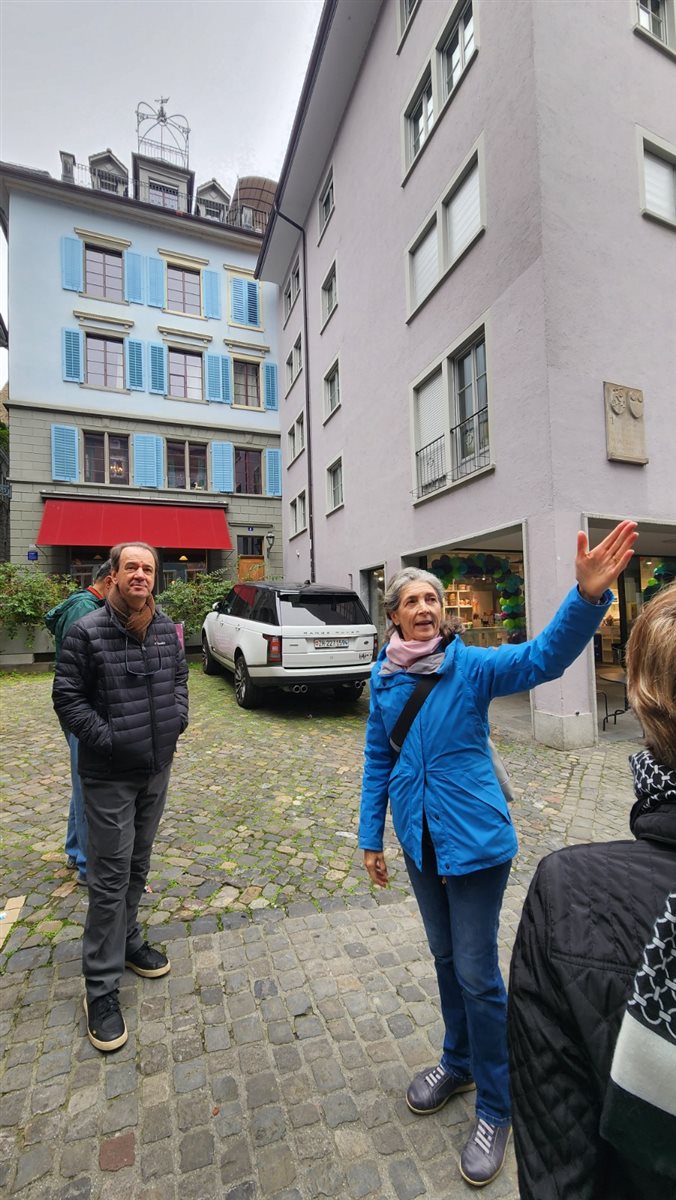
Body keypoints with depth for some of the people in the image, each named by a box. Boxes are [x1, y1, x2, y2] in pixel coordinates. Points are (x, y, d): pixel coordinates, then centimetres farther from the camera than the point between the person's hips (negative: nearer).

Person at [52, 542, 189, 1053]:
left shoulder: (167, 629, 0)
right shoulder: (87, 633, -15)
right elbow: (67, 697, -10)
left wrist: (178, 717, -1)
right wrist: (107, 738, -18)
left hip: (158, 768, 5)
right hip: (109, 775, -5)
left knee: (138, 865, 22)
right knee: (111, 878, 3)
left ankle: (127, 940, 44)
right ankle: (101, 987, 21)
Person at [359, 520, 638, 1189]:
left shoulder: (471, 666, -14)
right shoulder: (384, 680, -3)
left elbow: (545, 656, -31)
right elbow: (377, 762, 5)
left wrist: (588, 594, -46)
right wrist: (371, 837, 6)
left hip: (475, 841, -4)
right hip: (420, 842, 4)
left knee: (478, 975, 9)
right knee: (446, 960, 23)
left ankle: (494, 1109, 35)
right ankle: (459, 1063, 49)